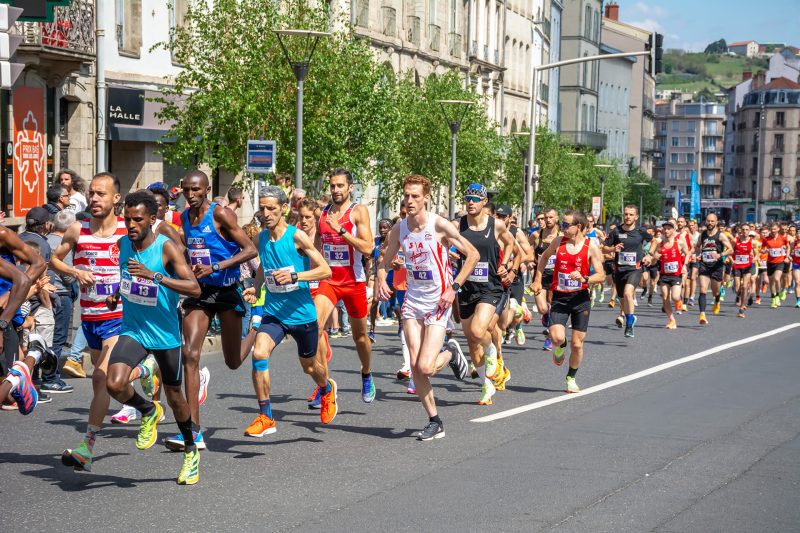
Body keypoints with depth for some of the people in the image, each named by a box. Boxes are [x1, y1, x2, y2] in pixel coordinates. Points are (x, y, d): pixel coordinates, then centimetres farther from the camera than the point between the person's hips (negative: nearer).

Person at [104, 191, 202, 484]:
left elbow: (194, 288, -27)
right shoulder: (123, 243, -2)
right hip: (133, 330, 3)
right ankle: (148, 411, 11)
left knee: (174, 396, 12)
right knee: (115, 384, -22)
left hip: (165, 334, -3)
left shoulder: (167, 248, -17)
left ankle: (191, 451, 37)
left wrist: (154, 275, -35)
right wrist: (117, 293, 3)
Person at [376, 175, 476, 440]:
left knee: (425, 368, -13)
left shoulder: (440, 226, -12)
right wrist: (381, 281, -8)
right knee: (415, 367, -1)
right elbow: (384, 262, 14)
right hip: (413, 300, 5)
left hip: (438, 302, -5)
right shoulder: (398, 229, 2)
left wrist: (454, 288, -14)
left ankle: (451, 356, 21)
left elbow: (473, 254, -7)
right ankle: (435, 422, 13)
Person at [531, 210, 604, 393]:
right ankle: (560, 348, 19)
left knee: (577, 344, 4)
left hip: (581, 298, -1)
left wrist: (584, 279, -27)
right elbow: (544, 257, 19)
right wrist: (537, 280, 16)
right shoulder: (558, 242, -1)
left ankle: (571, 378, 27)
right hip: (560, 297, 1)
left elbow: (601, 275, -8)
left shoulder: (591, 247, -8)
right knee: (557, 337, -20)